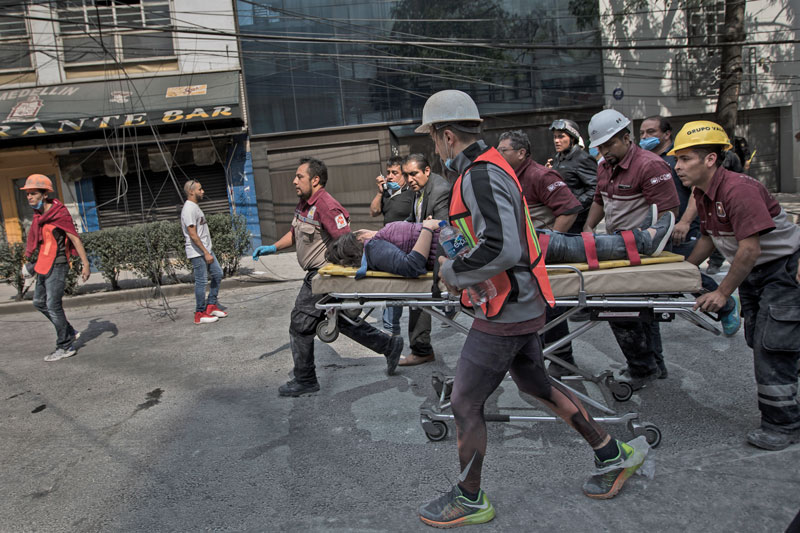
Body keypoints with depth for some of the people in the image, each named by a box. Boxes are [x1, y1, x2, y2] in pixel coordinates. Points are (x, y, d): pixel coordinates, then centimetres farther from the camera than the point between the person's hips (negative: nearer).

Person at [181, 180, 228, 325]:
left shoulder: (195, 207, 16)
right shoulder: (189, 209, -16)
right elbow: (192, 234, -22)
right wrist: (205, 253, -22)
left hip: (206, 250, 10)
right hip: (197, 252, -10)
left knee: (217, 274, 12)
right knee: (201, 281, -5)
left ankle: (211, 306, 20)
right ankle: (200, 314, 4)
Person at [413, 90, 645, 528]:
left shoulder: (480, 176, -21)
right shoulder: (488, 167, 11)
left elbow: (502, 248, -33)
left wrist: (452, 272, -18)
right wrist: (460, 266, 15)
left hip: (505, 312, -10)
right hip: (522, 305, 10)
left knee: (464, 403, 3)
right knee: (535, 383, 24)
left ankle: (469, 500, 22)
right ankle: (612, 455, 36)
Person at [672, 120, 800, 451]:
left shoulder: (739, 189, -28)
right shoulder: (702, 193, 1)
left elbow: (749, 250, -29)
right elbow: (709, 238, 14)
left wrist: (723, 292, -22)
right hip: (753, 272, 9)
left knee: (773, 346, -7)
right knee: (758, 343, 14)